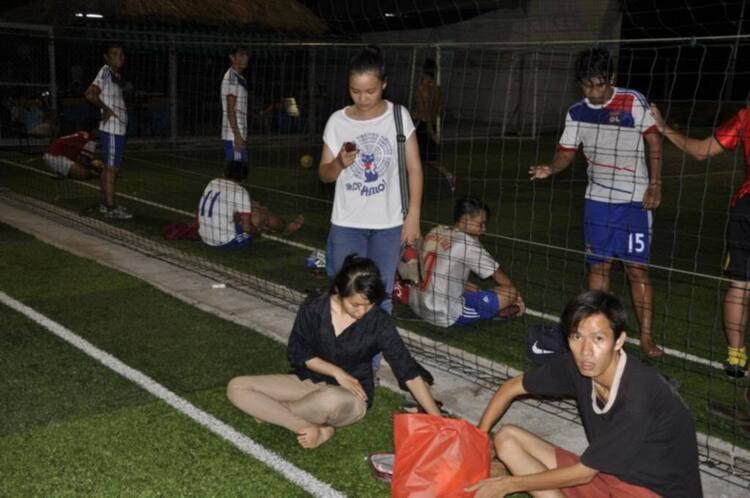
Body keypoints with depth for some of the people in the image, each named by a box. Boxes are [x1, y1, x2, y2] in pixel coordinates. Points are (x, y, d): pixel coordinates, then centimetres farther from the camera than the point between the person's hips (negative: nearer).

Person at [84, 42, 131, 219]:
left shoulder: (117, 75, 15)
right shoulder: (105, 72, -12)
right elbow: (90, 94, -23)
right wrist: (105, 108, -14)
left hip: (118, 128, 9)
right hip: (112, 128, -9)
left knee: (109, 167, 15)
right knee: (111, 168, -7)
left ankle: (105, 203, 24)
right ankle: (110, 208, -4)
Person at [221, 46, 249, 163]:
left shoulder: (240, 79, 19)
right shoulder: (231, 78, -11)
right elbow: (230, 110, -17)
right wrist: (237, 136, -21)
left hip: (239, 136, 10)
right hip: (233, 136, -10)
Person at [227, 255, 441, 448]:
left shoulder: (379, 323, -17)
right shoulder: (313, 308, -12)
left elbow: (409, 372, -13)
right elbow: (297, 353, -2)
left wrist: (438, 420, -17)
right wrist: (336, 372, -15)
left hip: (351, 396, -4)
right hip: (310, 381, 4)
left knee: (332, 400, -43)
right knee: (236, 387, -16)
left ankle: (272, 411, -12)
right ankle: (314, 430, -25)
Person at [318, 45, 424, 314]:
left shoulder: (398, 116, -3)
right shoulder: (337, 121, -2)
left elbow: (414, 168, 0)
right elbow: (324, 174, 5)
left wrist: (413, 215, -6)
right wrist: (339, 163, -18)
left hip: (389, 223, 0)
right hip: (346, 224, 1)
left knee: (381, 296, 7)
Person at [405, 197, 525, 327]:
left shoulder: (434, 233, 6)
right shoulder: (467, 243, -13)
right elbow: (499, 276, -3)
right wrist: (516, 296, 15)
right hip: (446, 317, -8)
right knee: (510, 292, -7)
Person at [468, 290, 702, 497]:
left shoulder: (639, 397, -29)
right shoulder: (575, 366, -10)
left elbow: (583, 473, -19)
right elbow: (512, 387, 8)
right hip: (605, 475, 8)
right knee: (507, 437, -4)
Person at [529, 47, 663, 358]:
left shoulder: (633, 101, -7)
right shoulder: (577, 113, 3)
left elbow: (654, 141, -3)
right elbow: (567, 151, 8)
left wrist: (655, 185, -8)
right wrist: (551, 168, -14)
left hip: (634, 200, -4)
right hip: (597, 199, 4)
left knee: (637, 268, -5)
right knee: (598, 265, 7)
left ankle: (647, 338, 3)